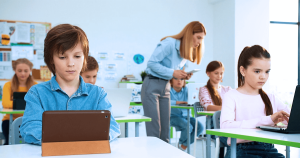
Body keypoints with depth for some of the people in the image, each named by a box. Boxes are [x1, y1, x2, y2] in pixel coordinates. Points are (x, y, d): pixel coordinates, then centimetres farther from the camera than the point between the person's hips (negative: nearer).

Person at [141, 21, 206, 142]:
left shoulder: (188, 52, 10)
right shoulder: (169, 43, -16)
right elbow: (152, 63, -17)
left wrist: (184, 75, -5)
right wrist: (173, 72, -21)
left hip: (166, 87, 8)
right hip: (152, 85, -8)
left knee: (165, 130, 7)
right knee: (154, 130, -8)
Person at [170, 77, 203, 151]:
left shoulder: (186, 90, 7)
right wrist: (176, 102, -31)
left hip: (186, 115, 4)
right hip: (173, 116, -4)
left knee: (200, 127, -20)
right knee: (188, 127, -30)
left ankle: (185, 144, 3)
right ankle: (181, 143, 6)